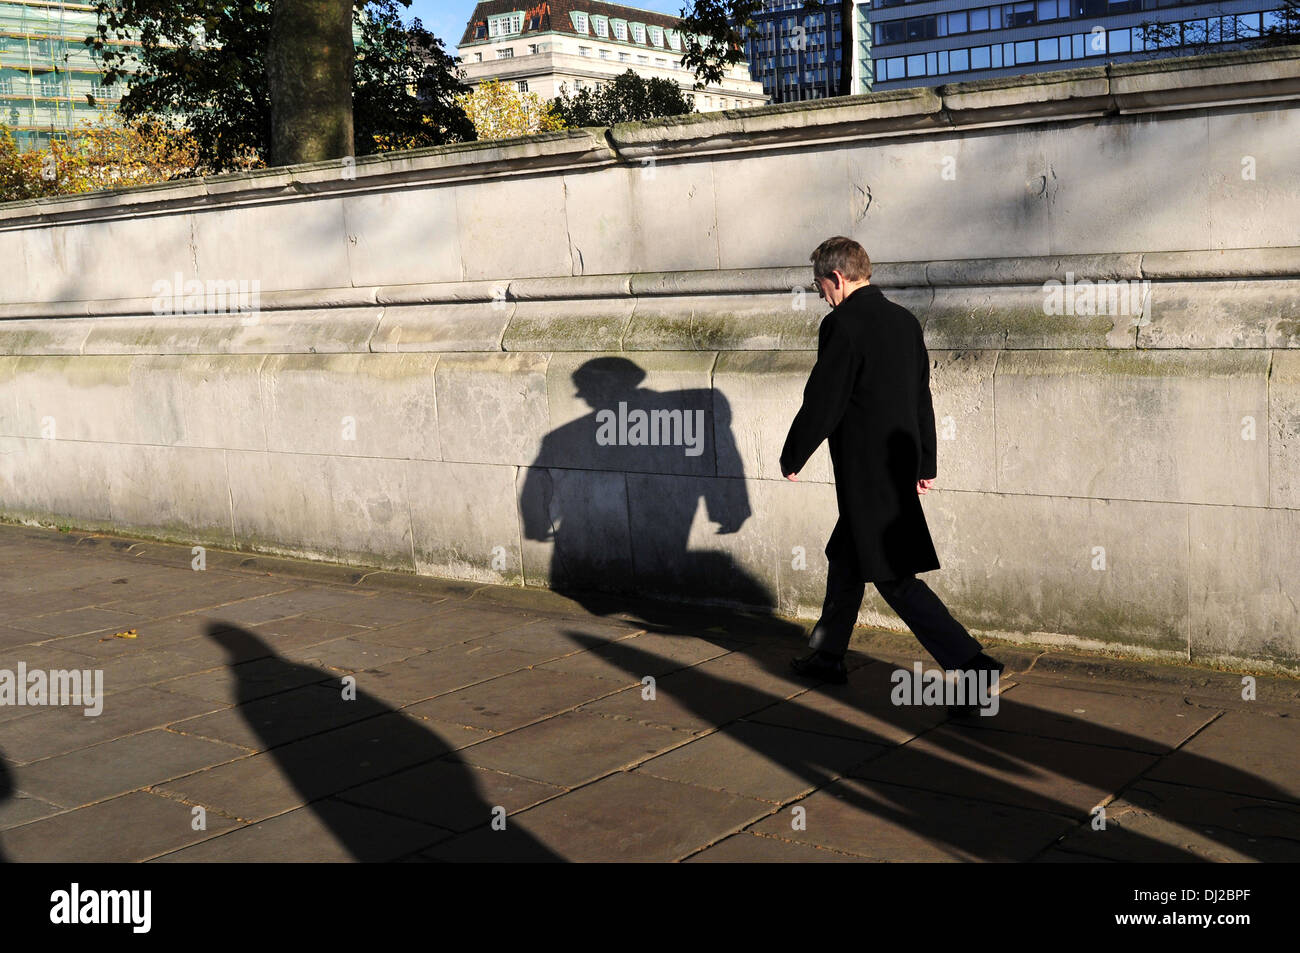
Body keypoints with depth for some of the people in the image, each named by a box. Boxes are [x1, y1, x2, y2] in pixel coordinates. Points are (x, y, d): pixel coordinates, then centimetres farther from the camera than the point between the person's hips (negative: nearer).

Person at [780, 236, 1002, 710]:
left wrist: (791, 457, 0)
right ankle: (826, 656, 33)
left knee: (894, 578, -5)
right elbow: (922, 398, 15)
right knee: (845, 560, 21)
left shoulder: (841, 325, -17)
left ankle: (971, 664, -10)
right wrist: (925, 463, 22)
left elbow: (821, 403, -15)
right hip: (900, 464, 9)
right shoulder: (905, 320, 9)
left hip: (866, 473, -9)